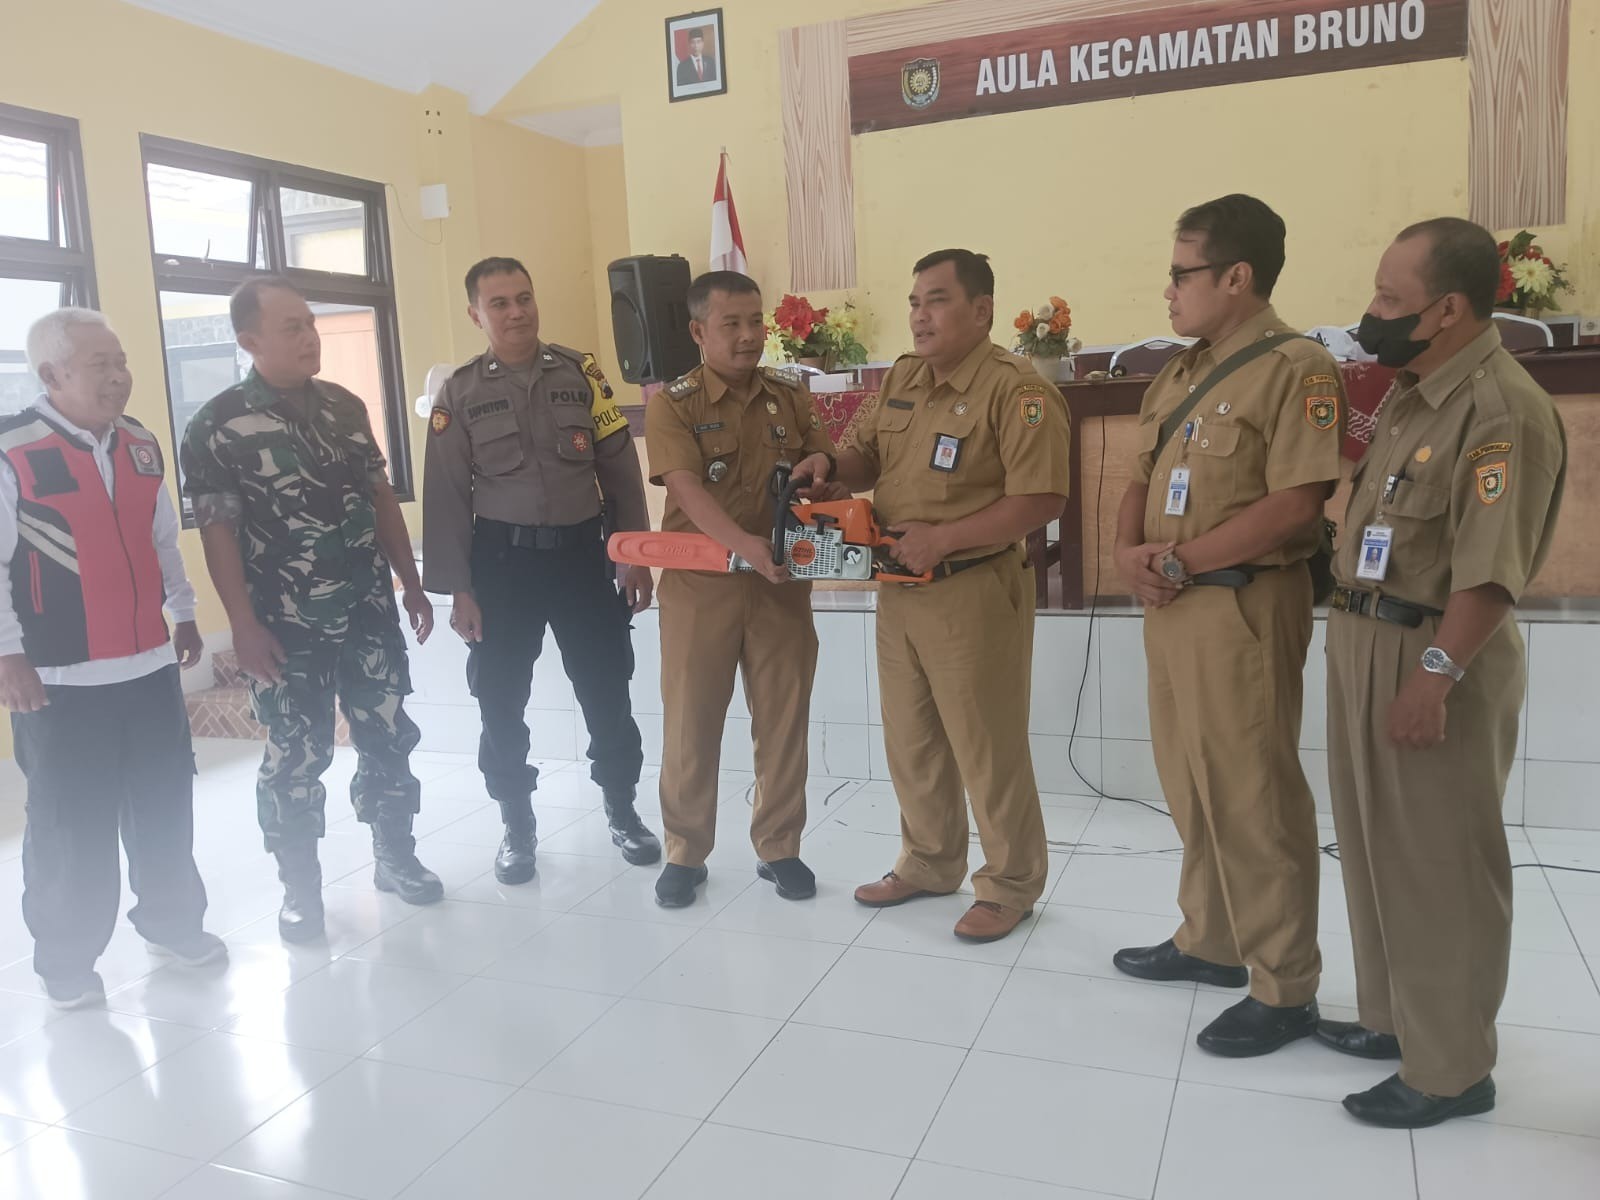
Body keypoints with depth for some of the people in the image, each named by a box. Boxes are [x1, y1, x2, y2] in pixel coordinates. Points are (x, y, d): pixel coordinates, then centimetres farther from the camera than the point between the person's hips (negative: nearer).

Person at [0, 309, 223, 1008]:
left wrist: (184, 615, 19)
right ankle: (64, 962, 23)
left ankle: (171, 922, 34)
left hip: (149, 664, 6)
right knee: (71, 825, 5)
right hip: (60, 677, -5)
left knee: (164, 807, 15)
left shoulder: (140, 445, 8)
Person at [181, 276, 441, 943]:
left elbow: (381, 497, 11)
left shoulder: (345, 406, 6)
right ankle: (300, 890, 23)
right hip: (287, 626, -4)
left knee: (388, 739, 11)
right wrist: (244, 625, -14)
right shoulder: (218, 426, -9)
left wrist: (410, 584, 10)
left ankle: (395, 857, 30)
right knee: (295, 759, 6)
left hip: (370, 613, 4)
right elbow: (218, 531, -10)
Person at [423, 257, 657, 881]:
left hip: (581, 551, 1)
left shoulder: (581, 372, 3)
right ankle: (517, 825, 25)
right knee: (501, 700, 7)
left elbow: (620, 467, 3)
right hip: (502, 559, 0)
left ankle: (622, 810, 26)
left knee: (606, 688, 7)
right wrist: (458, 588, -6)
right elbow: (446, 495, -2)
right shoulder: (461, 393, 0)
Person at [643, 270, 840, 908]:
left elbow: (828, 476, 13)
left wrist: (821, 473, -12)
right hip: (700, 584, -3)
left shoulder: (793, 399, 7)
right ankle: (685, 852, 22)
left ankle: (779, 848, 24)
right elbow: (689, 491, -19)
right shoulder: (671, 404, -6)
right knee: (691, 722, 5)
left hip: (782, 584, 3)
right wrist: (746, 545, -34)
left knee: (784, 719, 9)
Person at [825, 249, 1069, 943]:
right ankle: (929, 863, 36)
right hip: (898, 587, 8)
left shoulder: (1016, 392, -16)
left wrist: (942, 539, -22)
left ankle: (1011, 884, 22)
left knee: (985, 746, 3)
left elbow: (1041, 500, -23)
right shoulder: (900, 380, 10)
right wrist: (830, 470, -3)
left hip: (973, 592, -8)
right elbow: (871, 457, 20)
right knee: (910, 738, 18)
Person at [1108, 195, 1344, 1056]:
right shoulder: (1179, 374, 15)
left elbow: (1295, 506, -20)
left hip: (1241, 606, -8)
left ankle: (1285, 988, 13)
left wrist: (1179, 561, -16)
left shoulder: (1296, 368, -11)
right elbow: (1141, 481, 16)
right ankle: (1209, 940, 33)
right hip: (1170, 603, 9)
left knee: (1252, 796, -1)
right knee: (1192, 786, 17)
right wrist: (1130, 551, -5)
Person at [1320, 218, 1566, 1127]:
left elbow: (1492, 566, -23)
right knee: (1379, 846, 18)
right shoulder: (1408, 395, 12)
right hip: (1366, 640, 9)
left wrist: (1437, 674, -26)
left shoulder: (1502, 410, -18)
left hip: (1434, 656, -9)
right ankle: (1394, 1016, 35)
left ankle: (1451, 1068, 17)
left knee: (1441, 865, 2)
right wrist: (1361, 637, 14)